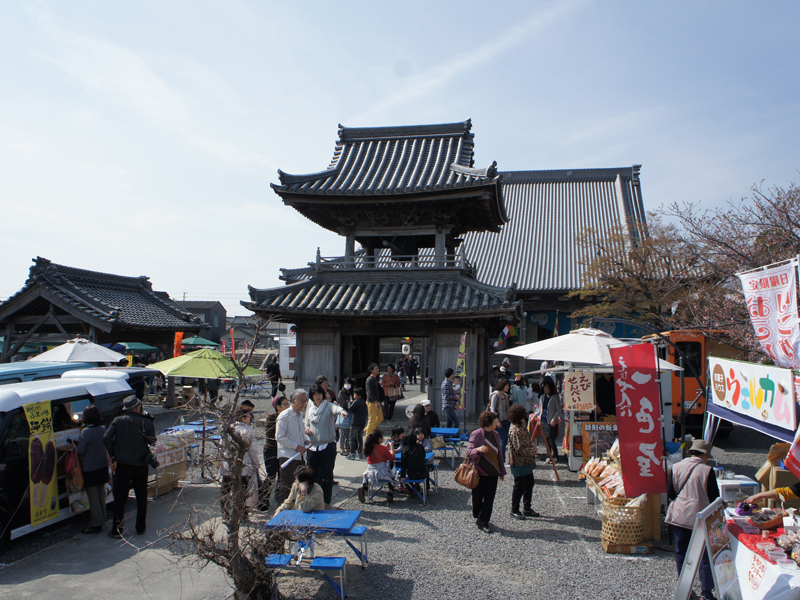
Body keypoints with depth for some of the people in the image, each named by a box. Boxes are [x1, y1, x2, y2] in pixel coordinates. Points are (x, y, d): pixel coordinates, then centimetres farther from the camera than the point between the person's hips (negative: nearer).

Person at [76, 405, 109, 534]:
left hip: (90, 469, -6)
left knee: (93, 497, 2)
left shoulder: (86, 432, -21)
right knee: (101, 495, 18)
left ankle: (96, 524, 8)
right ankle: (102, 519, 28)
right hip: (103, 466, 7)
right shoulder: (103, 429, -1)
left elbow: (81, 451, -18)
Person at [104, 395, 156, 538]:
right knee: (141, 497, 15)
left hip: (123, 465, 0)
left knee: (119, 498, 9)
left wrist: (113, 454, 0)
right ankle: (141, 527, 22)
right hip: (141, 466, 0)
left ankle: (117, 529, 11)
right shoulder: (147, 423, -6)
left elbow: (106, 437, -11)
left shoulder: (118, 421, -4)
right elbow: (152, 441, -6)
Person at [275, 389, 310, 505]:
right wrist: (297, 446, -18)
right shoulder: (284, 416, -12)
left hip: (300, 456, 8)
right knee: (286, 487, -4)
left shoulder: (300, 415, 15)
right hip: (287, 456, -8)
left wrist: (306, 440, 7)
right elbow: (280, 437, -17)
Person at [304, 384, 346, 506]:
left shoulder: (329, 406, -7)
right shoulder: (309, 408, 8)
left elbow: (335, 408, -31)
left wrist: (342, 411, -54)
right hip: (312, 446, 4)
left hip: (328, 446, -4)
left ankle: (326, 501, 18)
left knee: (327, 476, 5)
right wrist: (306, 429, -5)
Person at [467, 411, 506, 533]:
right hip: (480, 472, -5)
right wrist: (478, 450, -35)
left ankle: (483, 522, 10)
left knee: (489, 498, 1)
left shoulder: (496, 435, 9)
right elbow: (469, 452, -13)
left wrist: (501, 472, 18)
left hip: (492, 473, 5)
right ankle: (477, 516, 32)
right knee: (477, 497, 6)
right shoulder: (476, 434, -10)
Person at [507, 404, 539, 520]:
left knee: (529, 484, 16)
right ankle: (514, 510, 16)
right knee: (520, 486, 1)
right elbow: (520, 449, -24)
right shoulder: (515, 430, -24)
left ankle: (527, 508, 29)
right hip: (519, 462, -10)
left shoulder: (521, 426, 8)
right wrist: (533, 450, -13)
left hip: (527, 462, 10)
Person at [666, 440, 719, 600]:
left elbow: (670, 494, 2)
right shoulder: (707, 470, -11)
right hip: (700, 518, -3)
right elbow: (714, 497, -7)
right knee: (705, 556, 9)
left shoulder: (675, 468, -2)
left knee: (681, 555, 14)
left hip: (679, 516, 3)